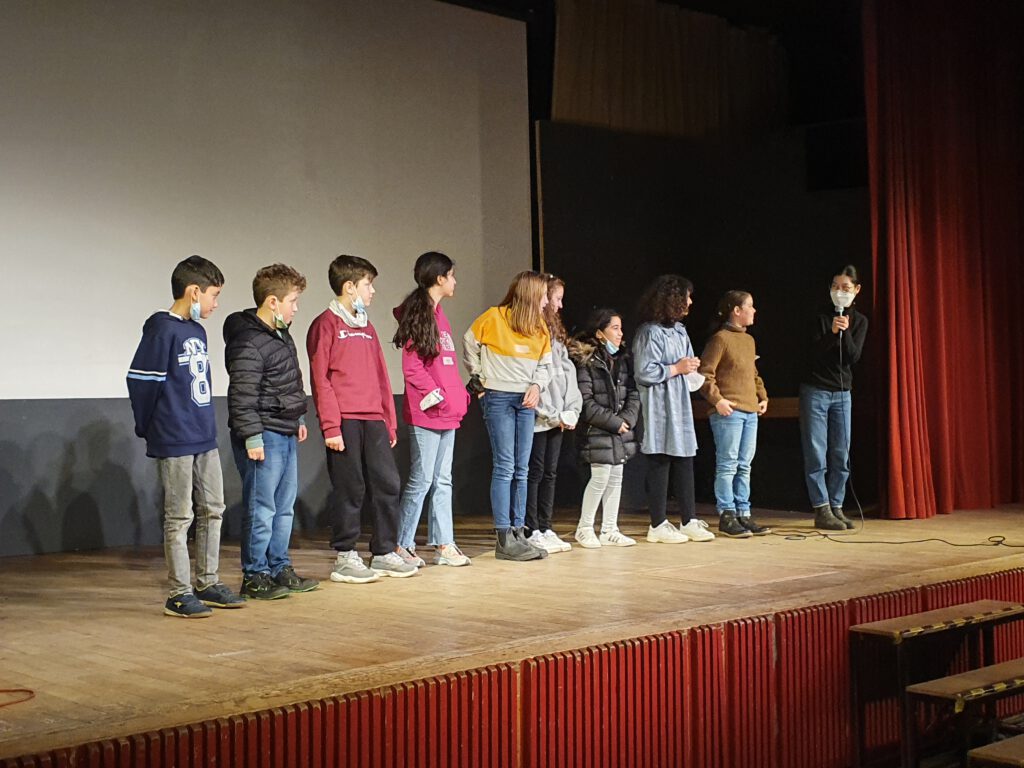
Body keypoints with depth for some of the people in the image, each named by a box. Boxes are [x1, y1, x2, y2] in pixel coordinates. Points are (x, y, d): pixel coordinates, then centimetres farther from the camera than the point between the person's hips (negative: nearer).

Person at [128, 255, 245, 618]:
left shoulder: (198, 331, 13)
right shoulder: (162, 330, -13)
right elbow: (140, 380, -14)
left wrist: (205, 423, 11)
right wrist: (149, 430, -4)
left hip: (205, 438, 8)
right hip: (174, 442, -8)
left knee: (213, 510, 13)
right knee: (179, 517, -1)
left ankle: (208, 582, 23)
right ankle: (179, 593, 7)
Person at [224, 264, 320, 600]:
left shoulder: (281, 335, 14)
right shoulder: (248, 342, -17)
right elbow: (242, 396, -20)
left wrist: (298, 419, 25)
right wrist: (252, 437, -21)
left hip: (286, 434, 10)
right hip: (264, 435, -10)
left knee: (284, 506, 14)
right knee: (261, 509, -4)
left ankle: (279, 569, 23)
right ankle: (254, 577, 5)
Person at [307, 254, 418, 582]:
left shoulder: (367, 327, 20)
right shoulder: (327, 324, -3)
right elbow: (320, 379, -9)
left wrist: (390, 422, 16)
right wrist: (330, 426, -15)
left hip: (373, 420, 7)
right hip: (345, 421, -7)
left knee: (388, 484, 5)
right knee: (349, 490, -2)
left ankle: (385, 553, 14)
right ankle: (346, 558, 8)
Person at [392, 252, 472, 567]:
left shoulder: (439, 315, 17)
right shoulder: (417, 315, -10)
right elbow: (412, 368, -16)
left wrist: (461, 395, 12)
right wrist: (437, 396, -18)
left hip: (447, 413, 9)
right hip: (426, 413, -9)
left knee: (443, 481, 11)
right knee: (421, 480, -4)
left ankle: (444, 545, 16)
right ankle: (403, 547, 4)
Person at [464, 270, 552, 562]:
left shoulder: (540, 327, 9)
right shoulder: (494, 318, -8)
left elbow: (545, 364, 12)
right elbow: (469, 346, 4)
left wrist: (537, 385, -6)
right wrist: (479, 379, 6)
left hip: (526, 401, 6)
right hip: (498, 398, -6)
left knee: (521, 470, 7)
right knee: (504, 467, -9)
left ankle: (518, 534, 13)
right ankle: (504, 539, -7)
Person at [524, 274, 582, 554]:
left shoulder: (555, 332, 19)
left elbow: (568, 372, 15)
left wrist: (571, 411, 3)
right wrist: (553, 415, -13)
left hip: (558, 419, 9)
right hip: (538, 418, -9)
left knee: (550, 473, 11)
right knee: (535, 473, -4)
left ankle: (545, 529, 16)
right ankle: (532, 532, 1)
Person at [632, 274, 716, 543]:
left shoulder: (679, 330, 16)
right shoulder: (650, 332, -12)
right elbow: (644, 372, -19)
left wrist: (692, 366, 4)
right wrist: (677, 368, -13)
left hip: (680, 407, 9)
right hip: (659, 409, -9)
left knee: (685, 462, 9)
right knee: (660, 464, -3)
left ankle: (689, 521, 14)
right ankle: (658, 526, 3)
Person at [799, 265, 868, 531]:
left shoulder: (859, 321, 7)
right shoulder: (820, 317, -2)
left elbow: (854, 357, -5)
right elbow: (815, 354, -11)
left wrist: (845, 332, -19)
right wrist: (832, 332, -25)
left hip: (842, 392, 4)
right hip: (815, 391, -3)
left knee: (841, 456, 4)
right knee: (816, 455, -5)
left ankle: (836, 508, 11)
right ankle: (822, 511, -3)